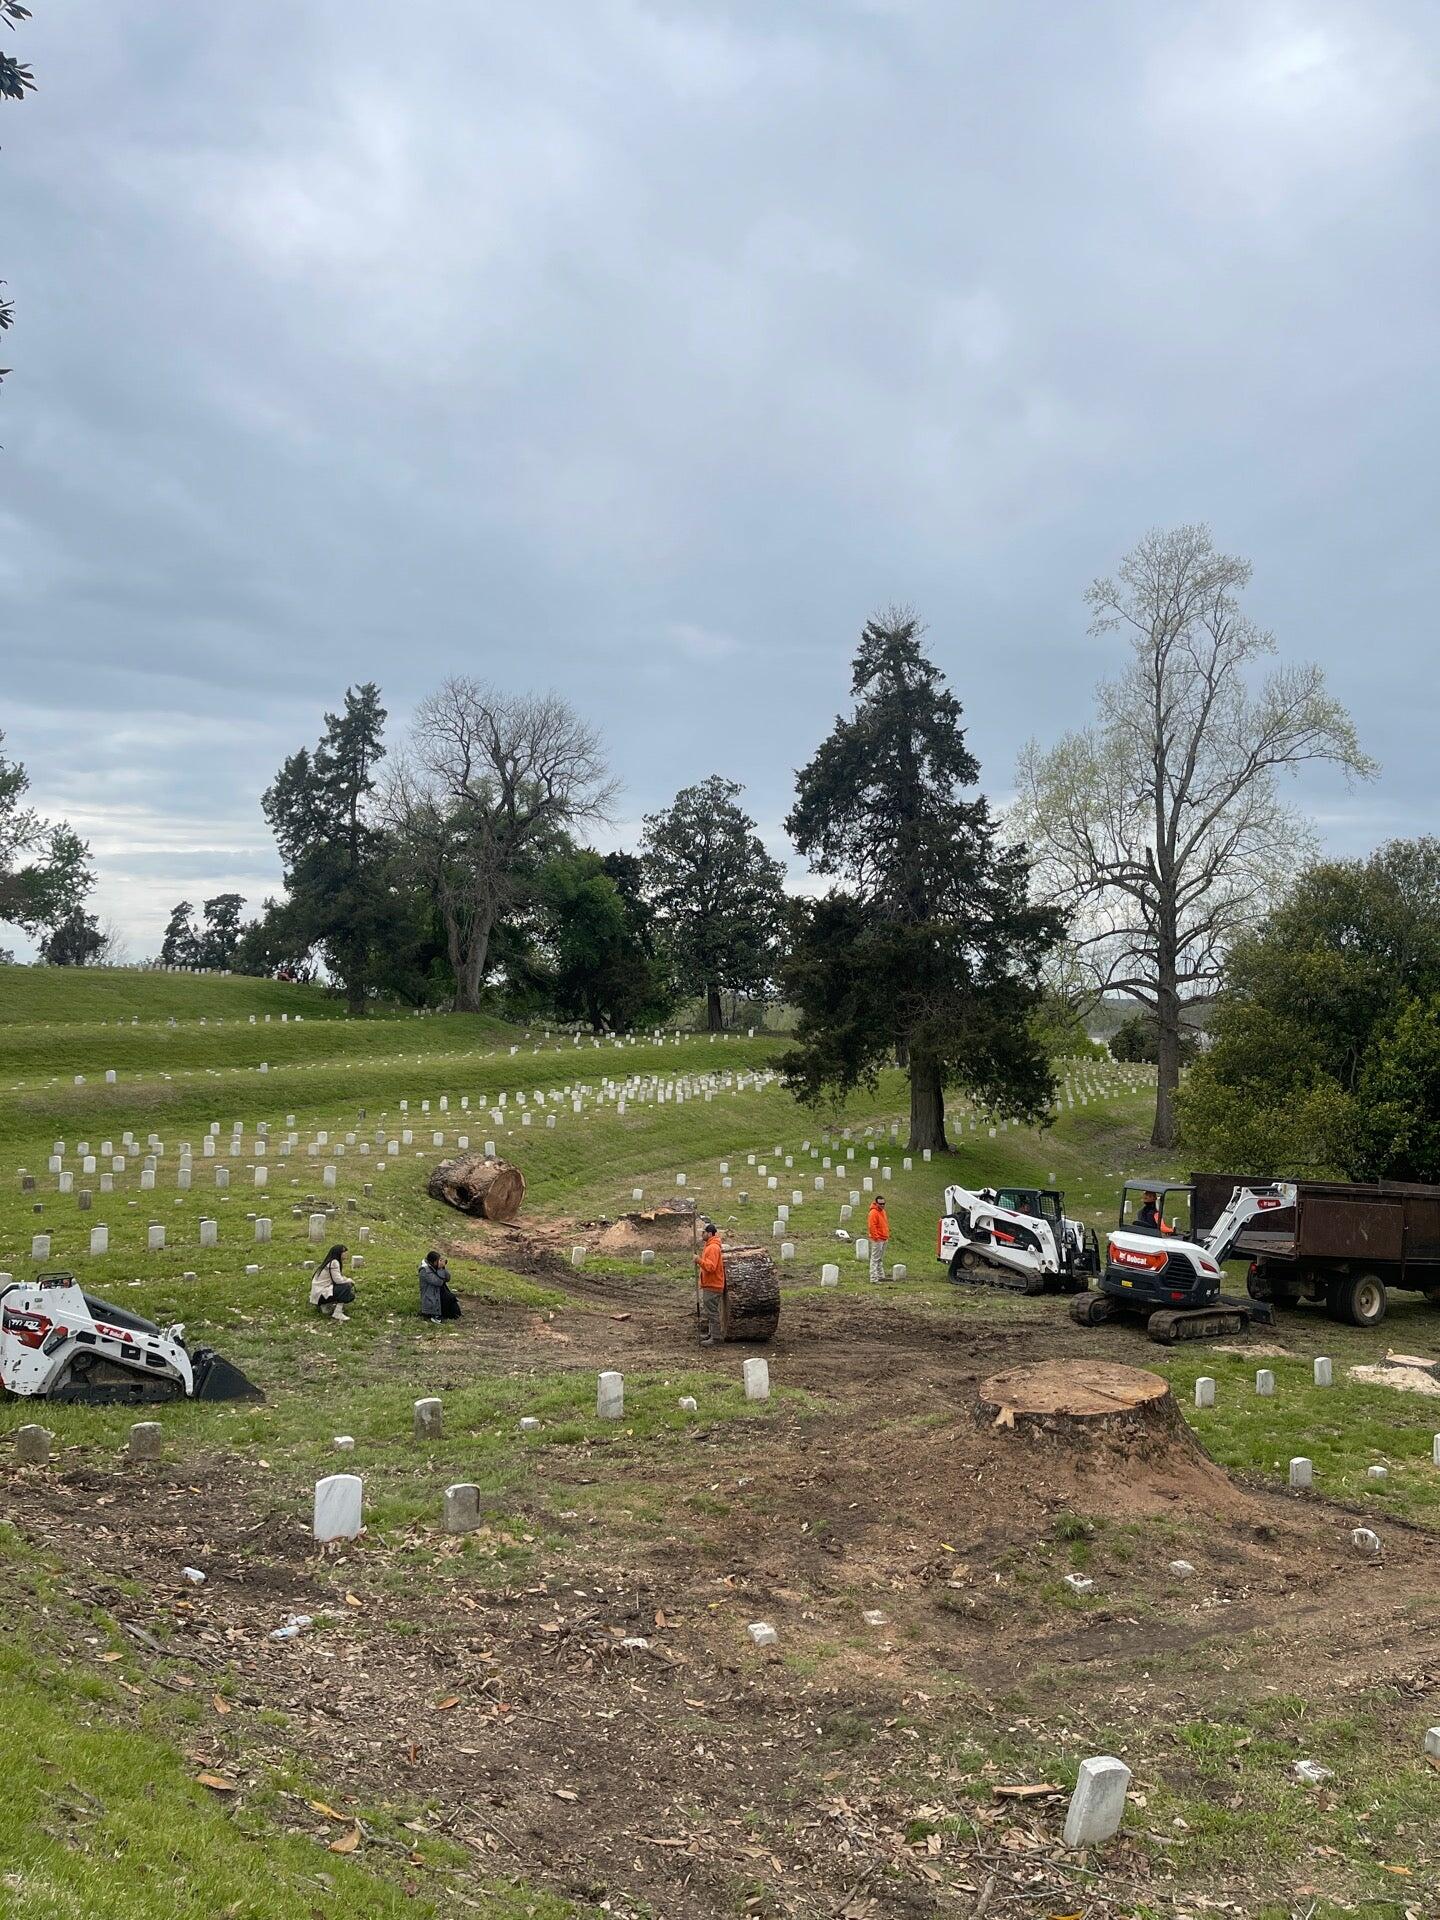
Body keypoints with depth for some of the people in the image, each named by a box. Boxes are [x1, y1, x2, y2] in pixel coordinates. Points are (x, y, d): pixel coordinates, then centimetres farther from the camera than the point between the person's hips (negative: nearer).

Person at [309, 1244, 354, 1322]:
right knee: (346, 1287, -19)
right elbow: (338, 1280, -21)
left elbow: (337, 1279, 10)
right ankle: (337, 1313, -18)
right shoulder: (334, 1263, -15)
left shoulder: (331, 1262, 13)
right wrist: (349, 1281, -4)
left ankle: (324, 1306, 12)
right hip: (320, 1294, -10)